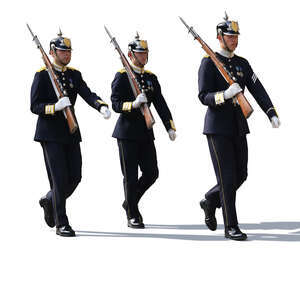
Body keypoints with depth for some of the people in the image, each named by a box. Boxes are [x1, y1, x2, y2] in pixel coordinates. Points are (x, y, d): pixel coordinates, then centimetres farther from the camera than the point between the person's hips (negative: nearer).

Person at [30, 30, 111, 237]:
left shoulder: (75, 75, 10)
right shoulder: (42, 75, -6)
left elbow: (88, 94, -4)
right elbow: (35, 106, -9)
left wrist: (102, 106, -25)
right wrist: (55, 107, -26)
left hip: (71, 133, 6)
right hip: (50, 134, -6)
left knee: (75, 176, 6)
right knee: (60, 178, -8)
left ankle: (49, 201, 32)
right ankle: (61, 223, 0)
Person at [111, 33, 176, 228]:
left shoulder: (151, 77, 11)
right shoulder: (121, 76, -6)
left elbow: (160, 104, 10)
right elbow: (116, 104, -13)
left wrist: (170, 127, 2)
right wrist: (133, 104, -30)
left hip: (146, 133, 6)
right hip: (127, 133, -6)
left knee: (152, 173, 4)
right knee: (131, 176, -1)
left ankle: (130, 202, 26)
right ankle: (132, 216, 10)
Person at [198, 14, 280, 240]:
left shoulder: (242, 64, 11)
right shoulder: (208, 63, -7)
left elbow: (258, 90, 4)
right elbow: (204, 97, -13)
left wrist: (272, 114, -9)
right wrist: (225, 95, -31)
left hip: (238, 128, 7)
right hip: (217, 128, -6)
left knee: (241, 175, 9)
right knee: (227, 177, -7)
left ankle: (210, 201, 32)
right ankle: (231, 227, 0)